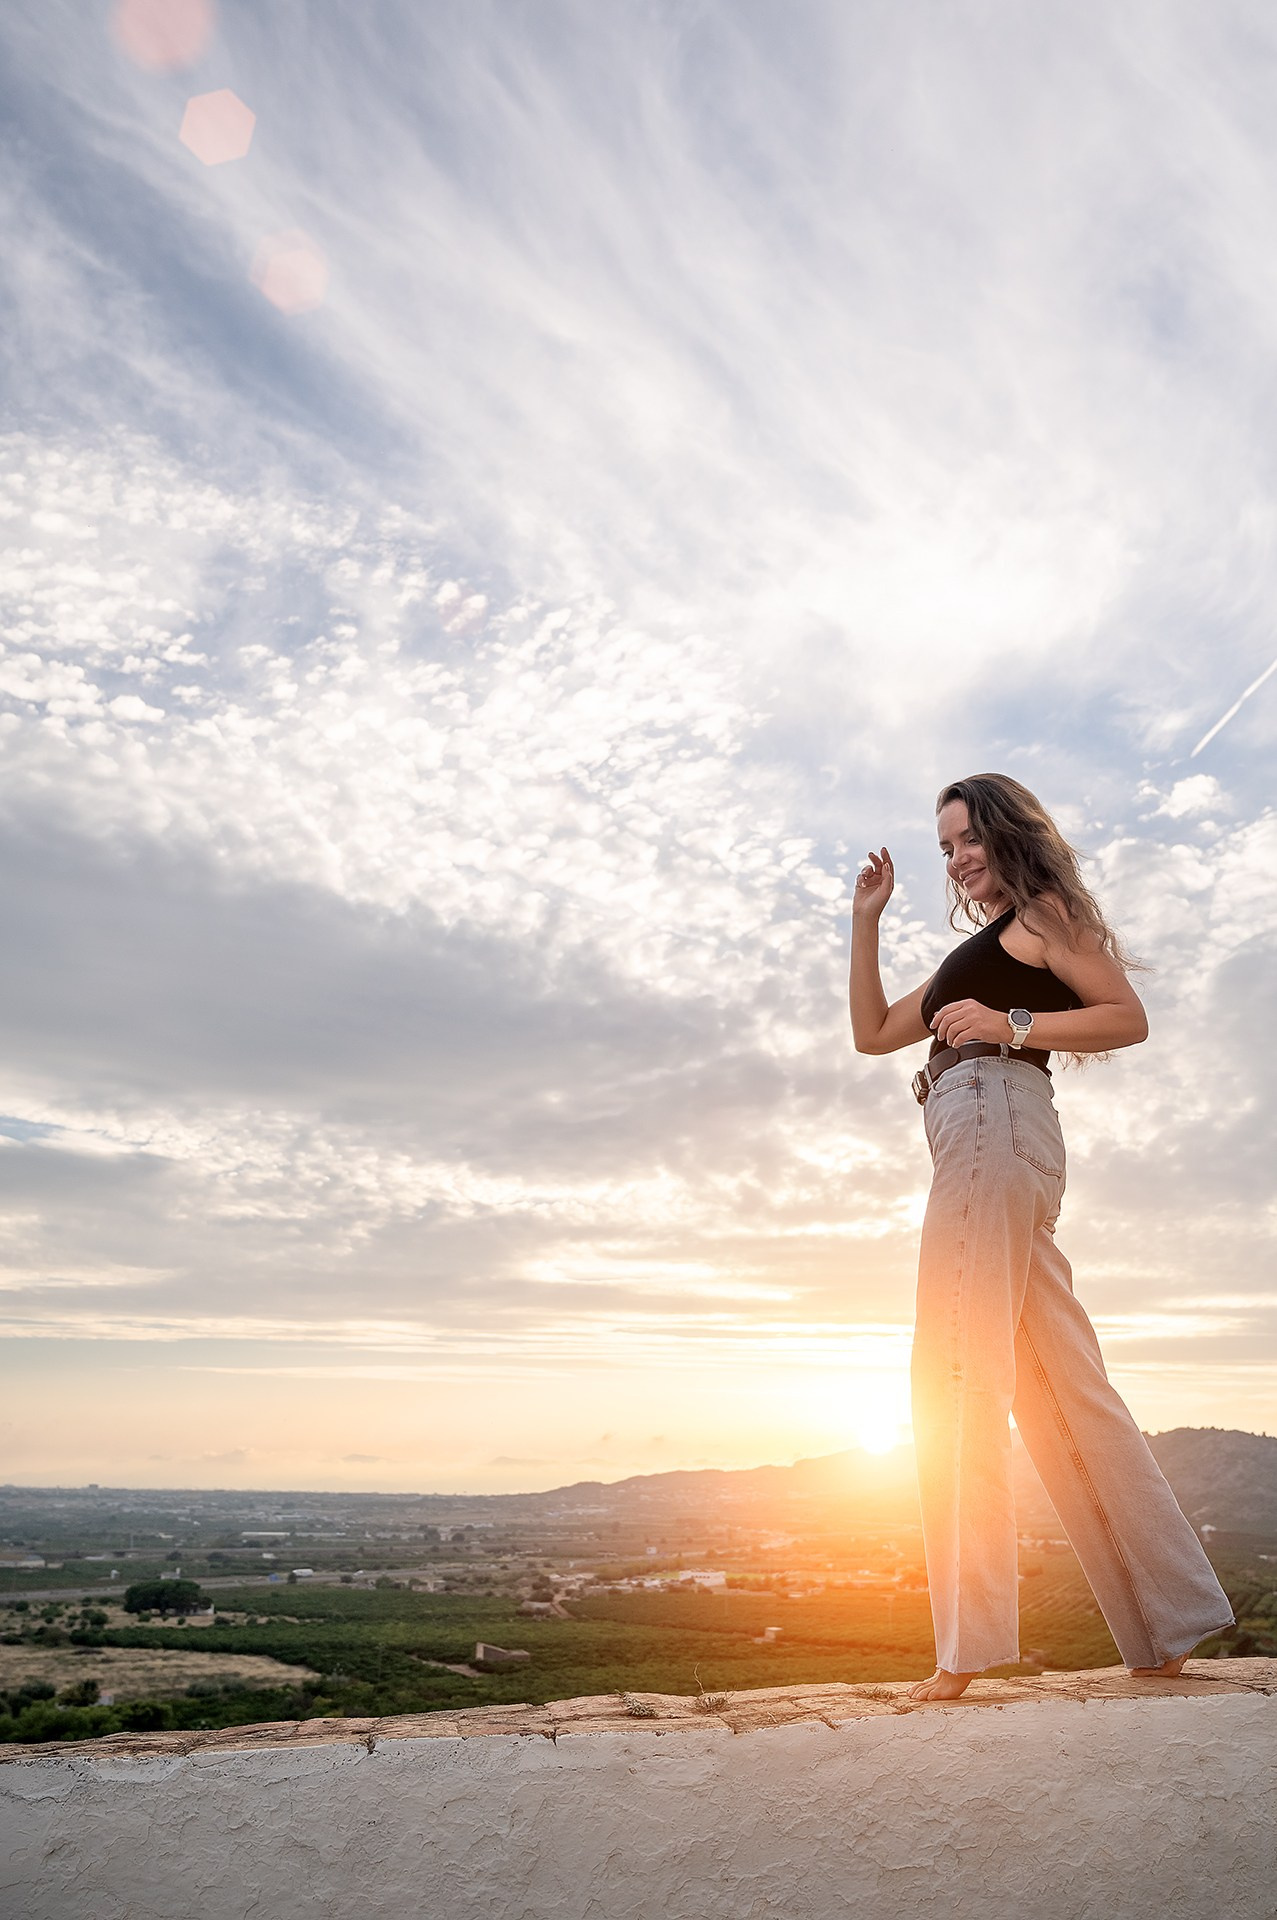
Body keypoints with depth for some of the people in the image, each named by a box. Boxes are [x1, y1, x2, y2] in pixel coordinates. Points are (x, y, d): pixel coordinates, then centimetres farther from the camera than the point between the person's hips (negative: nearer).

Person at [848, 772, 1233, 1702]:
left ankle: (970, 1642, -13)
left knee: (954, 1374, -13)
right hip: (988, 1148, 9)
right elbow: (872, 1033, 29)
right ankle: (1170, 1621, 14)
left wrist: (1010, 1024, -15)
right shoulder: (970, 960, 30)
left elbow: (1129, 1017, -4)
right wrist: (866, 919, 24)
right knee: (1060, 1389, 8)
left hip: (994, 1119, -9)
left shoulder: (1043, 911, 7)